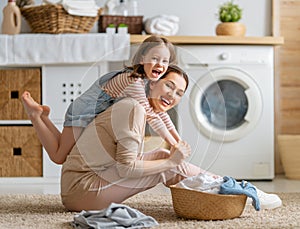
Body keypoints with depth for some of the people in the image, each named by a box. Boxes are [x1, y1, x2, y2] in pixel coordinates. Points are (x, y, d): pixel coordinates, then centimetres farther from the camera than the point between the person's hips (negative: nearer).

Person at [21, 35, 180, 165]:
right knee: (58, 157, -3)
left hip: (95, 114, 9)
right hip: (84, 112, -9)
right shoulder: (134, 82, -29)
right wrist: (173, 144, -23)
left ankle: (42, 115, 23)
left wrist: (179, 140, 7)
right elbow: (150, 116, -29)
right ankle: (35, 114, 7)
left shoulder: (150, 80, 0)